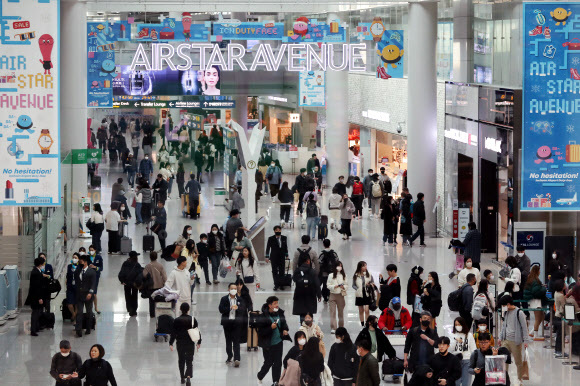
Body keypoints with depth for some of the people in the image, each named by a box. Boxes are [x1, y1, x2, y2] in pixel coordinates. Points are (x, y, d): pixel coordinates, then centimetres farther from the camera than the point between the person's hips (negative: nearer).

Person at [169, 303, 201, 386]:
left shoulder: (177, 320, -8)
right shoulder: (193, 319, -5)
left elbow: (173, 333, -7)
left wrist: (171, 344, -2)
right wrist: (199, 342, 13)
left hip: (180, 343, 0)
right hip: (190, 343, 0)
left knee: (181, 361, 16)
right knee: (189, 361, 3)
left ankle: (182, 378, 22)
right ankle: (188, 376, -19)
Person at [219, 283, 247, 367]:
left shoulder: (240, 299, 5)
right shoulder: (224, 299, 3)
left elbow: (243, 310, -4)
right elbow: (221, 309, -8)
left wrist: (237, 308, -25)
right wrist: (230, 308, -22)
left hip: (237, 322, -1)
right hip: (227, 322, 1)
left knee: (236, 341, -6)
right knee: (228, 340, 11)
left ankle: (236, 359, -13)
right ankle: (229, 356, 26)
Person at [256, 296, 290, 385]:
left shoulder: (280, 313, 1)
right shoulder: (263, 316, -15)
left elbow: (284, 324, 17)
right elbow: (260, 331, -14)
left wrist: (285, 330, -2)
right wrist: (271, 328, -25)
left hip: (278, 342, 5)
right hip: (268, 344, -5)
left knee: (278, 363, 5)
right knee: (268, 363, 4)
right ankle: (259, 377, 31)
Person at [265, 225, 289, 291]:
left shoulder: (284, 238, 4)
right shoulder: (271, 239, -3)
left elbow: (286, 247, 13)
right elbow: (268, 248, -1)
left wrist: (286, 256, 13)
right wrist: (267, 257, -5)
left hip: (282, 258, 2)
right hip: (274, 258, -2)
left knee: (282, 272, 3)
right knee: (275, 271, 0)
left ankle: (281, 285, 11)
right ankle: (276, 285, 5)